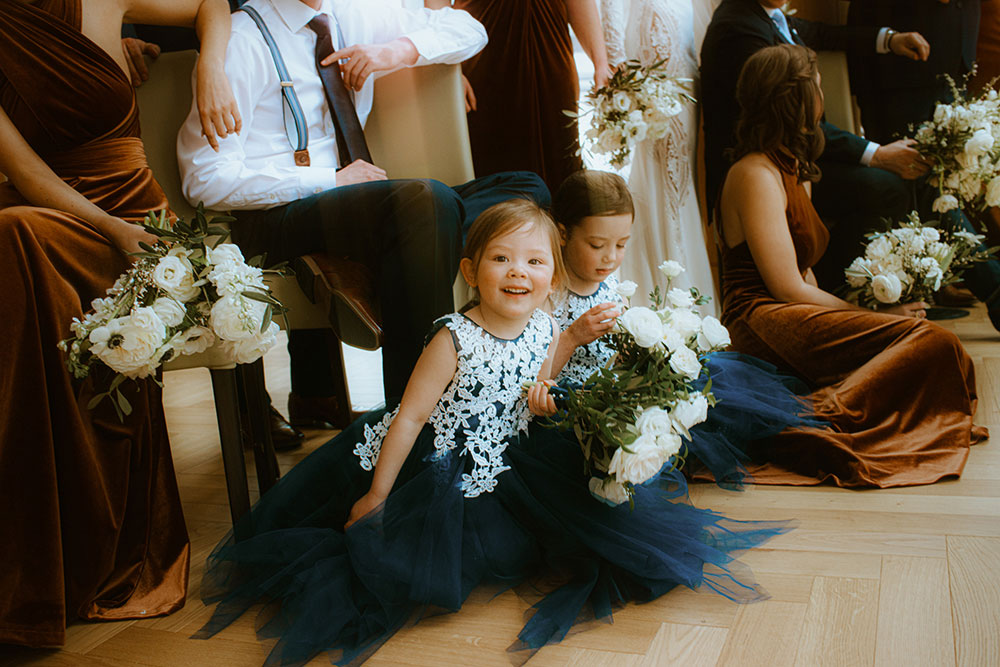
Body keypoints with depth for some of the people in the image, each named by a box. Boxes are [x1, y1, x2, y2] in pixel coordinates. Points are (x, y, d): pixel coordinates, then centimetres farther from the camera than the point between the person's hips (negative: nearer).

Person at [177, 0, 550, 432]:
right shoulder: (241, 40, -4)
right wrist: (331, 181, -16)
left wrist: (401, 49, 1)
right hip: (271, 217, -7)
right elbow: (204, 178, -12)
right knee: (426, 198, -35)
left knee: (526, 189, -9)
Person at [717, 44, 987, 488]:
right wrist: (872, 315, -5)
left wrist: (859, 309, 3)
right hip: (763, 323, -10)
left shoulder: (795, 170, 24)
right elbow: (788, 287, -12)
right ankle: (819, 422, -29)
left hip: (794, 319, 10)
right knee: (932, 342, -21)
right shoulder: (755, 175, -7)